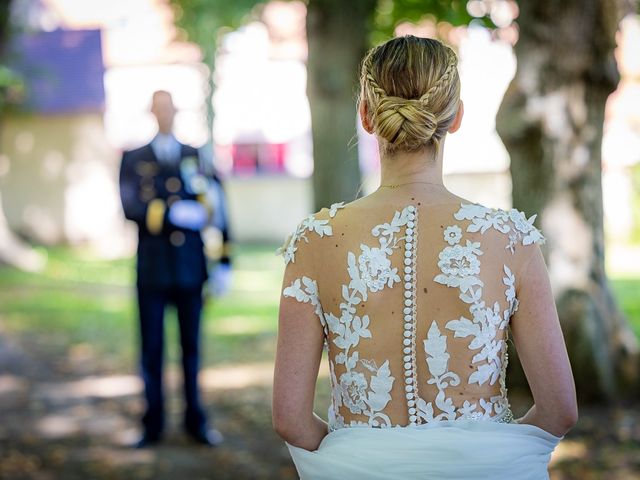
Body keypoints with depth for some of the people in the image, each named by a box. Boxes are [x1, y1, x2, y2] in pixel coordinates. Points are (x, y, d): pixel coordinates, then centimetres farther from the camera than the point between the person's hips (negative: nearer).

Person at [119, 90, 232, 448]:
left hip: (191, 268, 1)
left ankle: (196, 422, 16)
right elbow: (130, 207, -9)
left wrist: (225, 261, -1)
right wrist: (173, 213, -20)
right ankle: (153, 426, 13)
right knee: (151, 349, 4)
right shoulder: (134, 160, 6)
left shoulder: (198, 157, 8)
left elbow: (217, 210, 5)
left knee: (192, 348, 7)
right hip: (152, 269, -1)